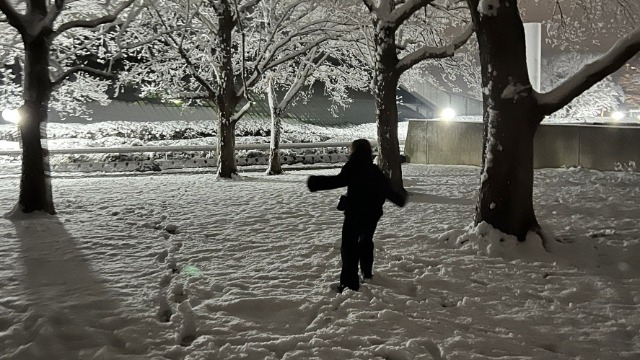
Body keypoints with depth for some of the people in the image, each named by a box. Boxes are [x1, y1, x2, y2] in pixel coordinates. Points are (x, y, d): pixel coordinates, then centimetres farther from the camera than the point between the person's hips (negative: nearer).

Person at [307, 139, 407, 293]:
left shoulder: (353, 167, -9)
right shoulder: (375, 170, 12)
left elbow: (338, 181, -22)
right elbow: (387, 189, 19)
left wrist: (316, 183, -21)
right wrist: (399, 199, 37)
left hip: (355, 213, -8)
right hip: (373, 213, 8)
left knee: (349, 246, -6)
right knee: (366, 241, 26)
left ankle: (349, 282, -12)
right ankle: (367, 272, 38)